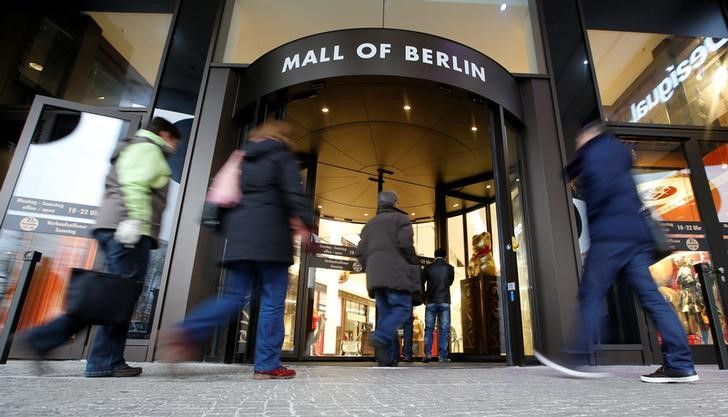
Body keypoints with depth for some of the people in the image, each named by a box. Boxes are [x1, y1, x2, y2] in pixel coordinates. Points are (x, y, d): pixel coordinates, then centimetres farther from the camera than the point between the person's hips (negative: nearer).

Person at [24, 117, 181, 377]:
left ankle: (43, 338, 10)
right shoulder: (147, 148, 1)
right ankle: (106, 363, -4)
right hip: (129, 231, -10)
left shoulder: (132, 149, 33)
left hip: (113, 228, 10)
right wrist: (135, 219, -26)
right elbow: (136, 185, -16)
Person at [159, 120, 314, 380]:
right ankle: (267, 365, 0)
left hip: (240, 235, 7)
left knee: (235, 296, 9)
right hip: (270, 235, -6)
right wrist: (305, 223, -9)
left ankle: (185, 333, -10)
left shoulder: (243, 157, 24)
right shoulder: (282, 155, 5)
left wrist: (228, 229, 28)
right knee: (273, 300, -2)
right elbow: (294, 192, -9)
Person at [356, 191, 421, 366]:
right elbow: (405, 245, -10)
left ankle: (386, 359, 0)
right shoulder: (401, 219, 6)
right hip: (395, 273, -6)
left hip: (376, 276, 6)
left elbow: (361, 252, 13)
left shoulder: (370, 224, 23)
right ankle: (382, 336, -27)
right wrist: (414, 265, 3)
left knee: (385, 314, 6)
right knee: (403, 308, -4)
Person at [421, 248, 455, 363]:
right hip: (444, 301, 0)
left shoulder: (428, 267, 4)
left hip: (431, 301, 1)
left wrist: (424, 298, 14)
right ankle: (442, 355, -2)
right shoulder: (449, 268, 3)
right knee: (444, 329, 1)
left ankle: (427, 353, -6)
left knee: (429, 328, 4)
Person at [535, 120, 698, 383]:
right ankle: (680, 364, -1)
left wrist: (592, 216, -2)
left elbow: (600, 185, -13)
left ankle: (578, 359, -7)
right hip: (636, 234, 8)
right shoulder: (617, 151, 29)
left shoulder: (594, 152, 3)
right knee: (650, 296, 3)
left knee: (591, 294, -8)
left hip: (611, 233, -8)